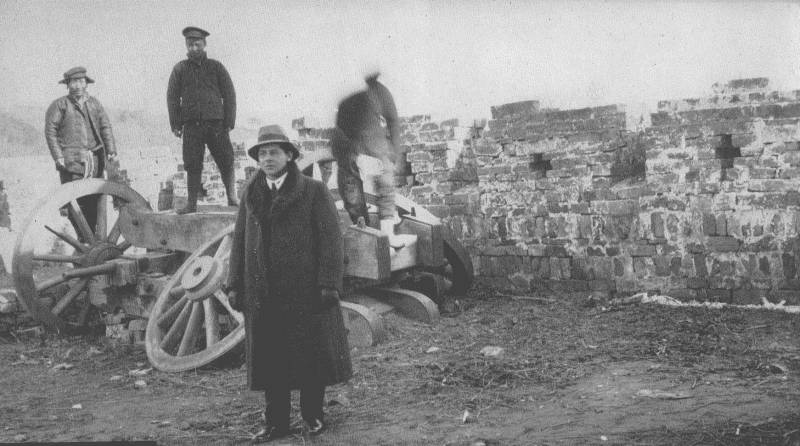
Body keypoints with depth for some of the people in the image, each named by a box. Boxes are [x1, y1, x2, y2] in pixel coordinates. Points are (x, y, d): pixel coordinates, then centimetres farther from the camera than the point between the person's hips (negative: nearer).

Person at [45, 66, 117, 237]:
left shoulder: (95, 104, 18)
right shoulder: (59, 105, 6)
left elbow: (106, 127, 12)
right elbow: (50, 131, 0)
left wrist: (111, 151, 0)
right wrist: (58, 157, -10)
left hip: (95, 160, 4)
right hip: (71, 161, -4)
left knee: (95, 200, 1)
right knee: (76, 201, -9)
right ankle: (83, 238, -4)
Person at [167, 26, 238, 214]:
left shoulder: (216, 67, 7)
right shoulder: (180, 69, 9)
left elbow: (229, 95, 6)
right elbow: (172, 97, 9)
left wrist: (229, 122, -1)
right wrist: (175, 124, 0)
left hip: (216, 123, 0)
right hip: (191, 124, 1)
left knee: (226, 162, 0)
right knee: (192, 165, 0)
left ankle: (232, 198, 12)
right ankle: (192, 203, 6)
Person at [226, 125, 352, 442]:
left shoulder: (314, 192, -1)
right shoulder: (251, 195, 12)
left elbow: (330, 238, -7)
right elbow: (239, 241, 13)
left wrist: (329, 284, -14)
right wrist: (234, 285, 5)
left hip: (305, 291, -3)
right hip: (261, 294, 4)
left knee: (311, 355, 4)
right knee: (269, 358, 6)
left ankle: (312, 414, 20)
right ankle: (276, 422, 15)